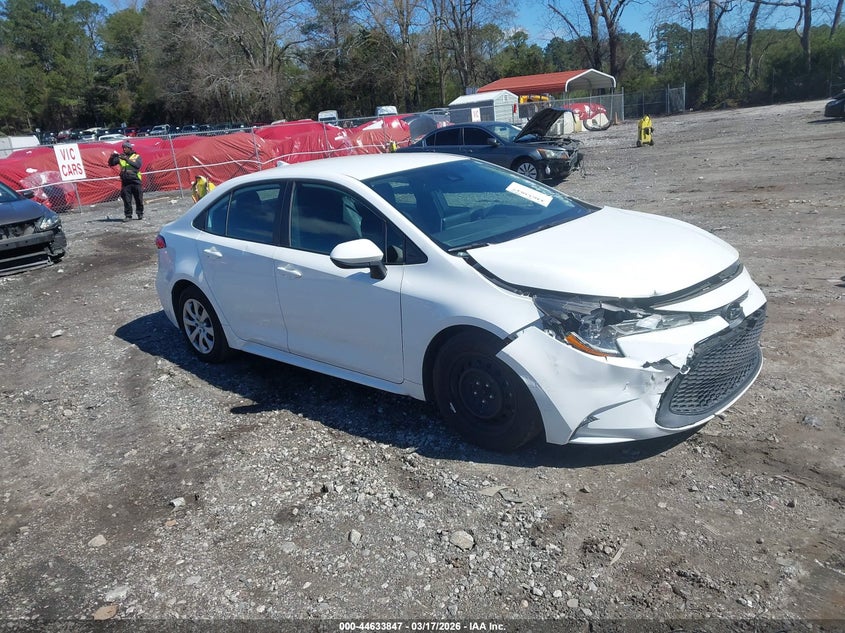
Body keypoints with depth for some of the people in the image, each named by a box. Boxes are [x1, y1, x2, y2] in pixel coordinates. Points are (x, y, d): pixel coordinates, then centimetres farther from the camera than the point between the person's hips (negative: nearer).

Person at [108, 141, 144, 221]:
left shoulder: (137, 156, 6)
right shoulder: (120, 157, 13)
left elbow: (137, 165, -13)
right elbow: (111, 164, 9)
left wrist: (127, 159, -20)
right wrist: (112, 157, -10)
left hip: (136, 181, -2)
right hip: (125, 182, 2)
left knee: (139, 199, 3)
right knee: (126, 200, 0)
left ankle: (140, 214, 18)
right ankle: (128, 215, 6)